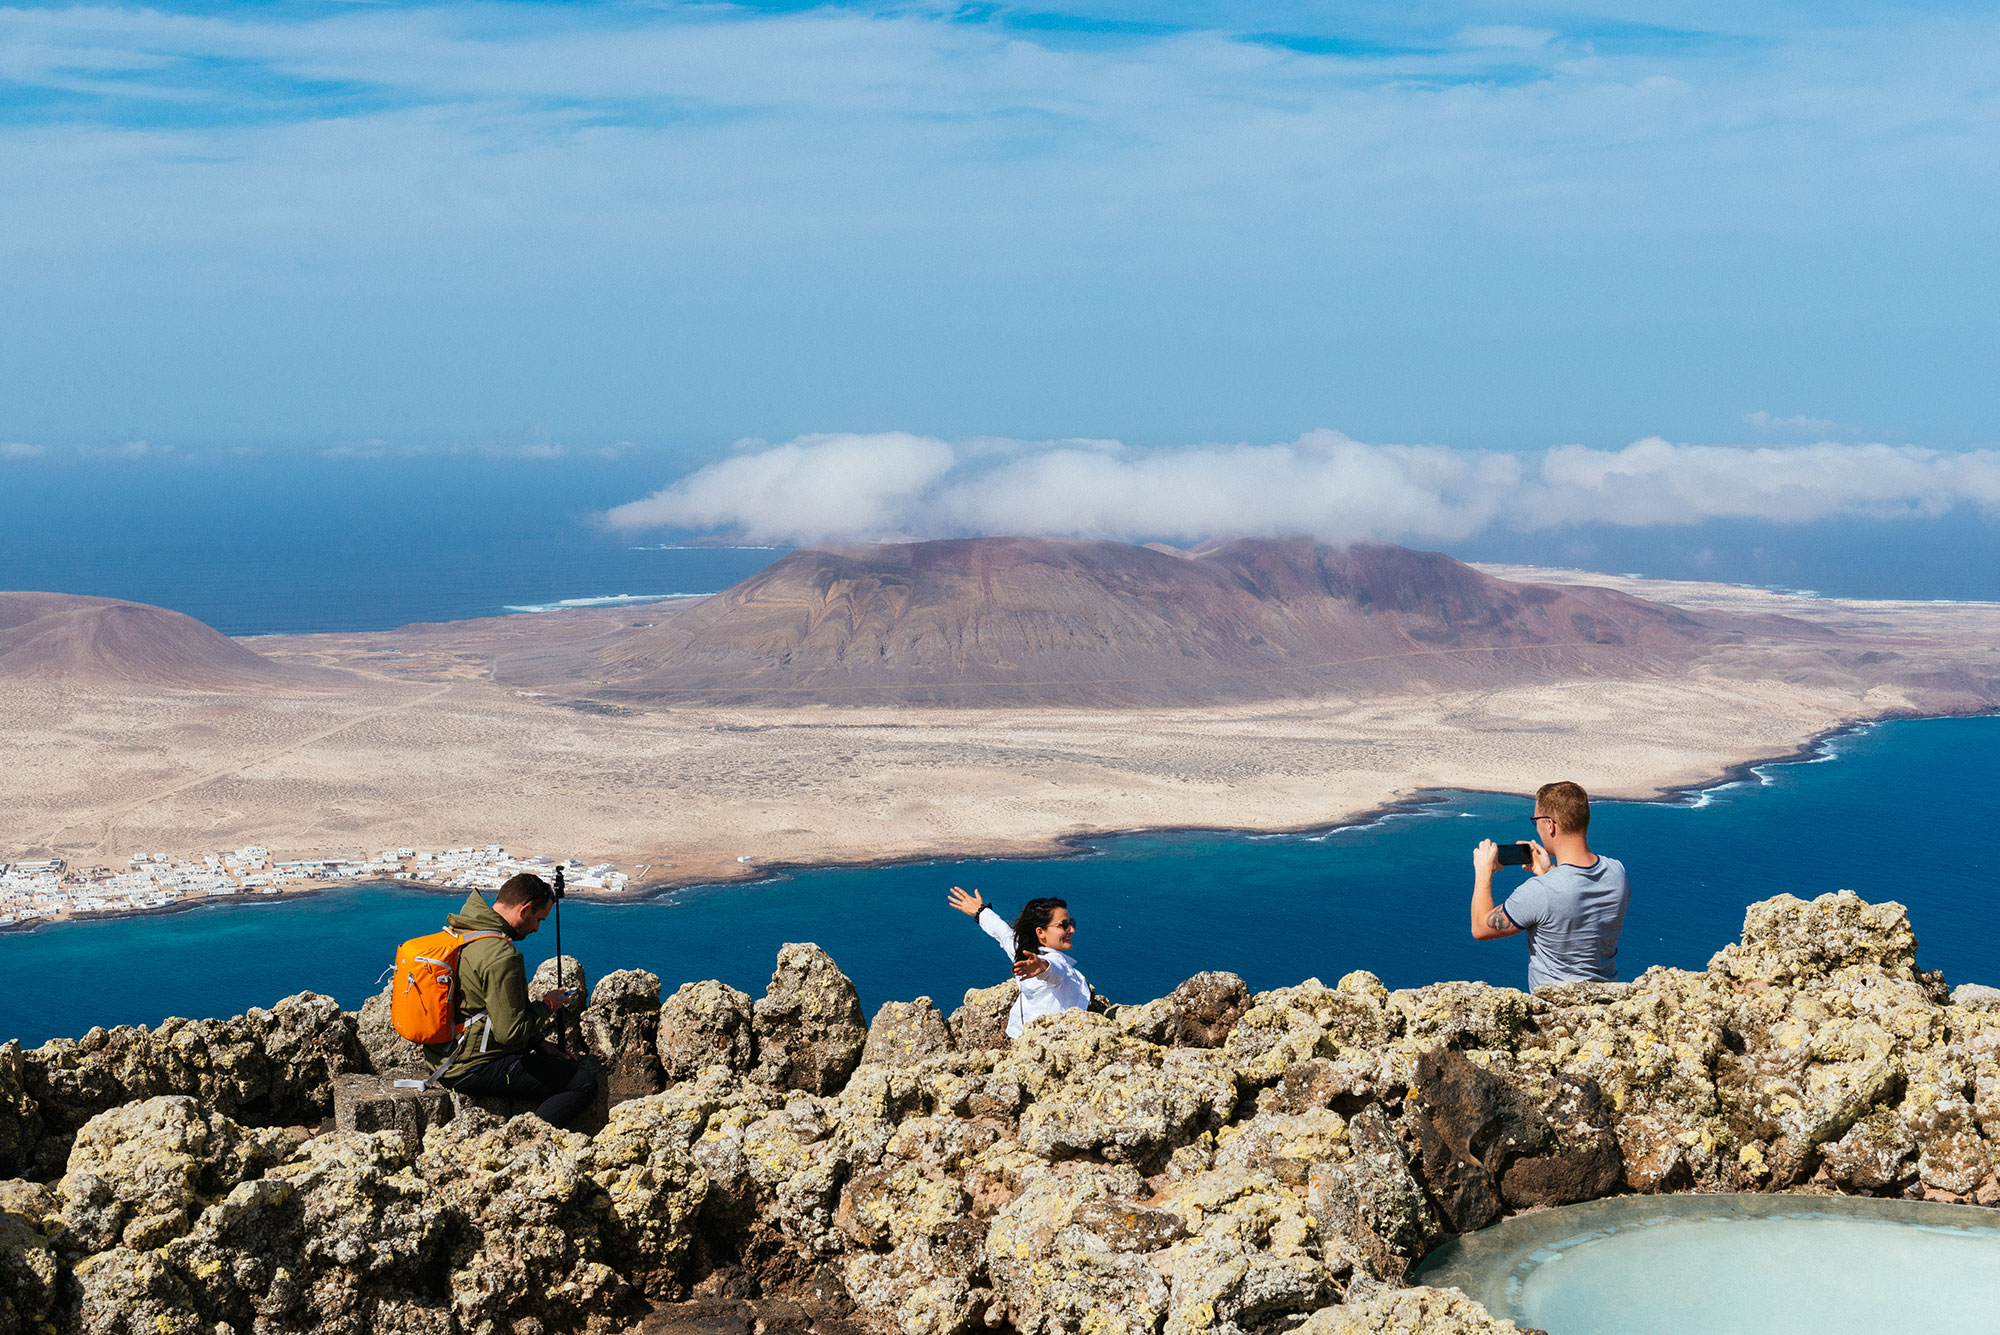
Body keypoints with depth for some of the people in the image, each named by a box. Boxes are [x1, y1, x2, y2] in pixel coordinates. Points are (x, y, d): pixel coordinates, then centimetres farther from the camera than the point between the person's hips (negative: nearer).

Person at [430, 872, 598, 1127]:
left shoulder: (459, 933, 10)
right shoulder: (501, 955, -23)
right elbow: (510, 1032, -24)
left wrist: (537, 1043, 14)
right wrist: (547, 1005, -6)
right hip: (473, 1070, -10)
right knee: (585, 1081, -15)